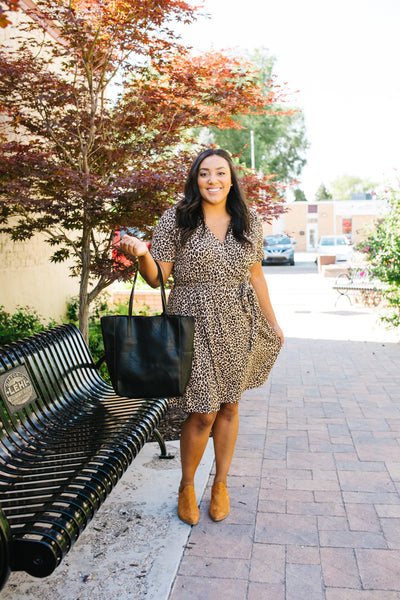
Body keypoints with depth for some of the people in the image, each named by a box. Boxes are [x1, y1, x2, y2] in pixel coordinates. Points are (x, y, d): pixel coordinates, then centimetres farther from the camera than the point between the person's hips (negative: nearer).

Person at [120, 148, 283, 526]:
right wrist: (142, 254, -26)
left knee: (229, 406, 13)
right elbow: (157, 279, -5)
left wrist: (273, 324, 16)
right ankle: (187, 486, 25)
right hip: (195, 324, -4)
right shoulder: (176, 219, -5)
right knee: (203, 413, -3)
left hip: (238, 325, 4)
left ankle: (221, 484, 34)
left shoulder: (249, 222, 7)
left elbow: (256, 275, 14)